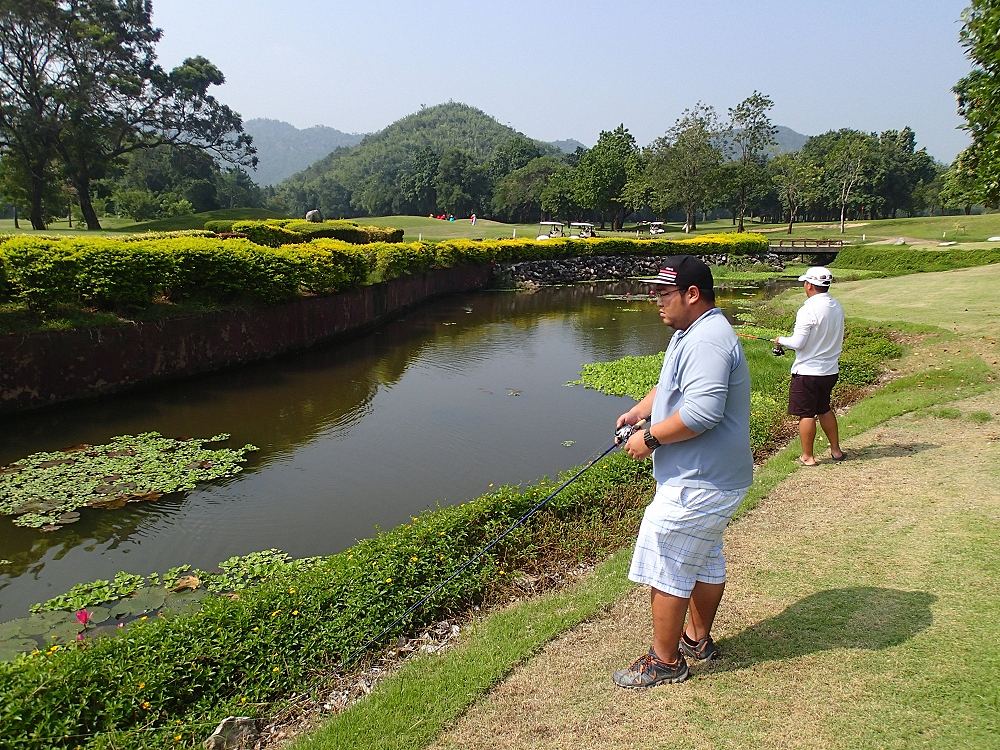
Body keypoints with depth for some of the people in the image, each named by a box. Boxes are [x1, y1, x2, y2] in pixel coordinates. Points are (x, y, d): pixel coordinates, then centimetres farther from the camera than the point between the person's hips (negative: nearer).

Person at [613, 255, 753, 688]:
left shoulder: (707, 341, -24)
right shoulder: (693, 334, 12)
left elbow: (702, 412, -34)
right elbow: (671, 385, 25)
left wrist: (650, 437, -23)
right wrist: (640, 411, 8)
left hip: (698, 484, -11)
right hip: (710, 478, 11)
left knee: (666, 570, 1)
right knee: (705, 560, 23)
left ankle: (665, 662, 16)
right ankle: (698, 639, 41)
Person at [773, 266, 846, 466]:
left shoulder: (809, 310, -20)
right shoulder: (837, 307, 5)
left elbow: (797, 343, -22)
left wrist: (781, 340, -2)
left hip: (808, 371, -8)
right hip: (830, 370, 8)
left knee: (806, 413, 4)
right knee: (824, 409, 23)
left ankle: (808, 457, 12)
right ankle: (836, 450, 31)